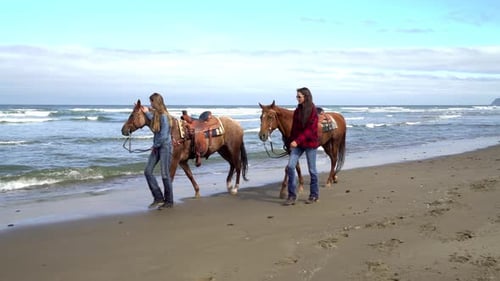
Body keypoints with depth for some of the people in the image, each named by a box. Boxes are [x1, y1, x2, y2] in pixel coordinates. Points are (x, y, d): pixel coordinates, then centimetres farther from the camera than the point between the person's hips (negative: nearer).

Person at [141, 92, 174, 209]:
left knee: (165, 174, -1)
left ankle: (169, 201, 13)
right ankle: (158, 198, 10)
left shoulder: (164, 116, -18)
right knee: (147, 171, 3)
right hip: (157, 147, 9)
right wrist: (147, 112, 8)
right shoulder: (156, 114, 12)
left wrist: (155, 145, -9)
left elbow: (163, 136, -19)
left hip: (165, 146, -9)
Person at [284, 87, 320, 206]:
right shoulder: (297, 111, 8)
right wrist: (291, 141, 12)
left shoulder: (313, 111, -11)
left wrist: (298, 141, -25)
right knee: (290, 166, -6)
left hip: (310, 143, -5)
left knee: (312, 169, 6)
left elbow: (310, 129, -18)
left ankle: (314, 195, 21)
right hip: (297, 143, 6)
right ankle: (292, 196, 2)